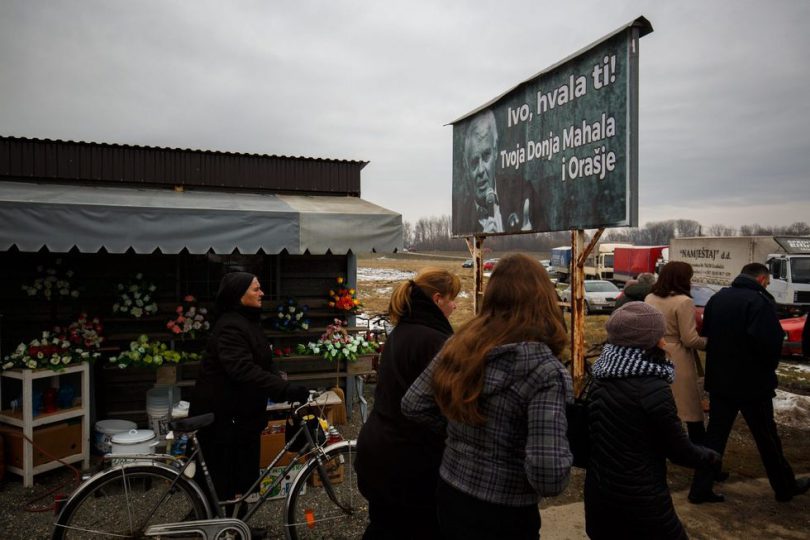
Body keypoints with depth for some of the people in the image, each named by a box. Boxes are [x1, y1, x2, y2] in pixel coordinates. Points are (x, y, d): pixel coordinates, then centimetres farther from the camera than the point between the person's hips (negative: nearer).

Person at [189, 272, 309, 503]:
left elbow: (263, 366, 12)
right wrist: (286, 390, -40)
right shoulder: (230, 326, -21)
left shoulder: (249, 322, 11)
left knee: (246, 479, 17)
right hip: (221, 417, -9)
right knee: (224, 484, 1)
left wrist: (286, 390, -2)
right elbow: (244, 370, -35)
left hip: (243, 414, 9)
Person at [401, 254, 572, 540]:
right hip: (502, 516, -5)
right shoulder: (543, 370, -23)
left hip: (449, 495, 5)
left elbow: (413, 404, 3)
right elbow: (549, 476, -28)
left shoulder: (461, 343, -6)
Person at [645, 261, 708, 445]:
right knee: (691, 408, 5)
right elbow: (689, 340, -16)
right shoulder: (684, 301, -15)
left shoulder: (649, 298, 6)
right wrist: (709, 342, 0)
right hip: (677, 362, -7)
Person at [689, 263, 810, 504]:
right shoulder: (759, 301, -17)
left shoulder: (717, 297, 6)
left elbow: (707, 331, 13)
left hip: (719, 380, 6)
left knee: (715, 434, 10)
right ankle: (785, 487, 32)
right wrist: (770, 367, -6)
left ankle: (700, 489, 12)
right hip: (752, 382, -6)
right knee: (767, 438, 12)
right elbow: (770, 342, -25)